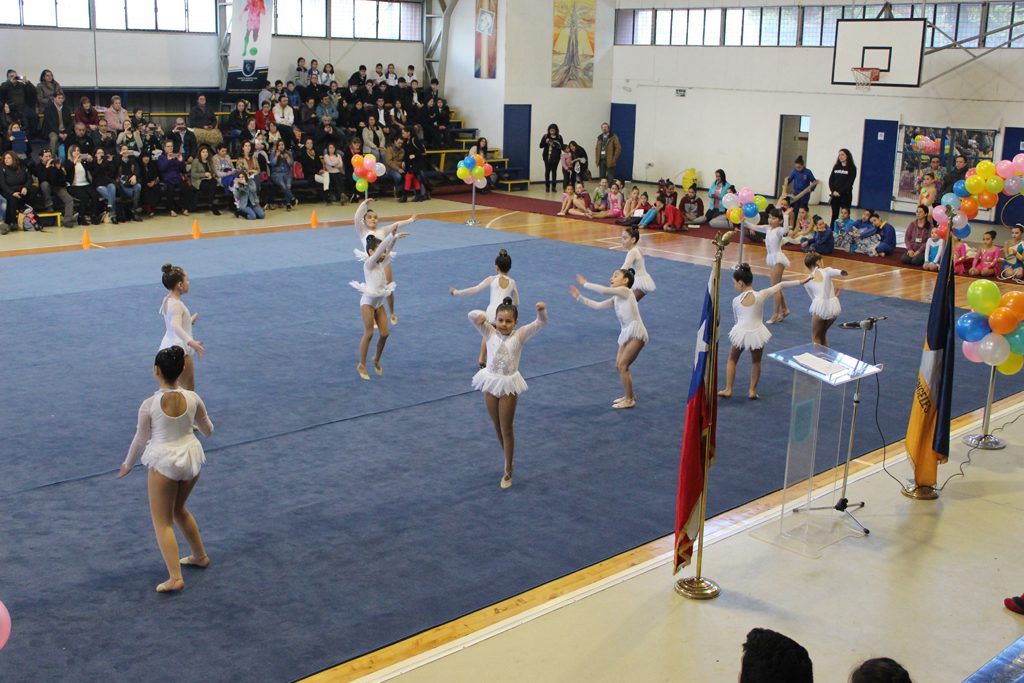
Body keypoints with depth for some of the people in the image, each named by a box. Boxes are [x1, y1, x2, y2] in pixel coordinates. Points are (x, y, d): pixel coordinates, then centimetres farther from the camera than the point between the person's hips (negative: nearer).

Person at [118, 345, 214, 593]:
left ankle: (175, 577, -1)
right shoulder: (193, 398, -8)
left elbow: (141, 440, -6)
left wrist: (128, 465, 12)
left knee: (162, 522, 7)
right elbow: (208, 430, 8)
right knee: (178, 509, 29)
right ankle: (200, 556, 40)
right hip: (191, 457, 5)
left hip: (164, 462, -5)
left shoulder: (149, 405, -17)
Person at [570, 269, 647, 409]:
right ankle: (629, 395, 29)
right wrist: (579, 297, 6)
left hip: (636, 333, -9)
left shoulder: (625, 291, -11)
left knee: (622, 366, -8)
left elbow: (604, 291, -21)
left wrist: (585, 284, -13)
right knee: (619, 366, 13)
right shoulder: (616, 299, 13)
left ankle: (629, 400, 3)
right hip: (626, 333, 9)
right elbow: (597, 305, 11)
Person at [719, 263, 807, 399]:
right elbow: (781, 285, -1)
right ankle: (752, 390, 25)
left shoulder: (736, 300, -6)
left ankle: (728, 389, 23)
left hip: (741, 332, 0)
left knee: (732, 360, 22)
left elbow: (736, 318, 6)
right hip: (757, 333, 0)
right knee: (756, 362, 24)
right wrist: (800, 281, 9)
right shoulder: (761, 295, -9)